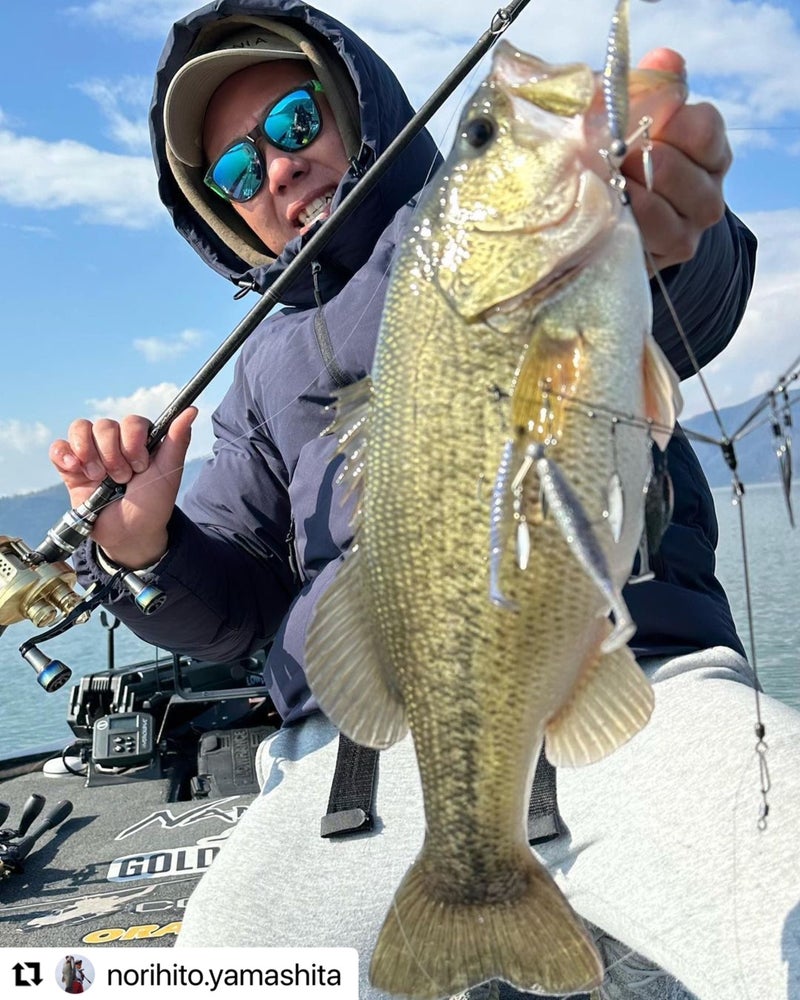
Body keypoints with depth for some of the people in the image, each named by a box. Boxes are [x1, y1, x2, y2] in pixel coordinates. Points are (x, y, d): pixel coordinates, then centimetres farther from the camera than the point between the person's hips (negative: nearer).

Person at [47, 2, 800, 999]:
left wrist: (656, 243, -34)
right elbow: (230, 607, 25)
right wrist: (138, 546, 2)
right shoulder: (269, 365, 27)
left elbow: (675, 316, -9)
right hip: (364, 739, 4)